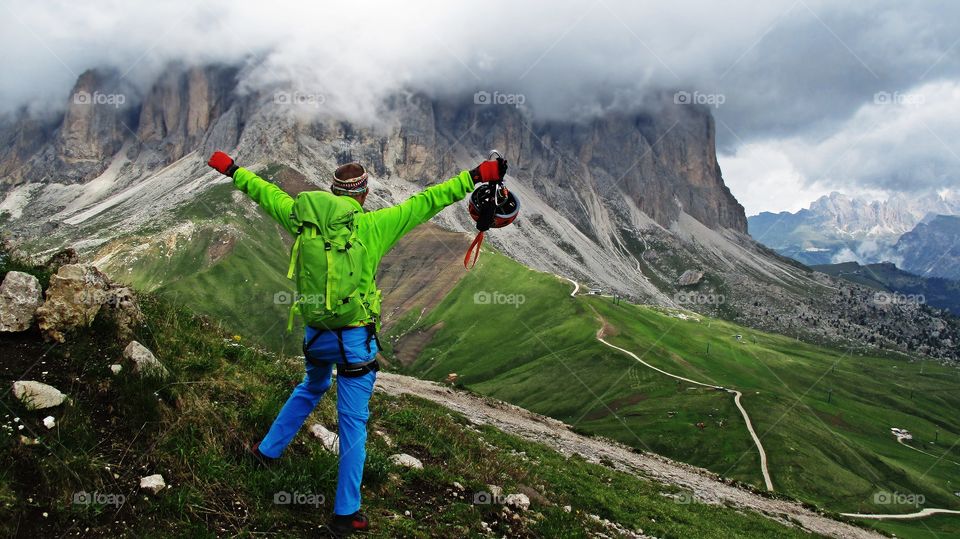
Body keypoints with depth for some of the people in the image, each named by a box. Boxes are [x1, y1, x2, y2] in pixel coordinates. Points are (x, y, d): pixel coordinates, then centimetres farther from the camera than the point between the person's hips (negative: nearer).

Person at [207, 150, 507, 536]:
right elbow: (425, 202, -12)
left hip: (315, 335, 5)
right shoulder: (373, 226, -14)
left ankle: (268, 449, 48)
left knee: (310, 389, 35)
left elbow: (268, 193, 12)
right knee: (353, 422, 5)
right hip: (355, 340, -5)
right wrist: (476, 175, -7)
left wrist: (233, 170, 29)